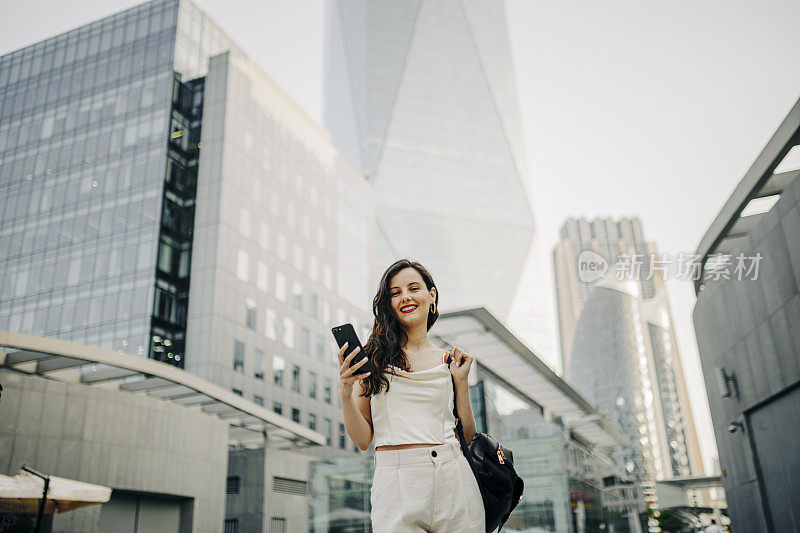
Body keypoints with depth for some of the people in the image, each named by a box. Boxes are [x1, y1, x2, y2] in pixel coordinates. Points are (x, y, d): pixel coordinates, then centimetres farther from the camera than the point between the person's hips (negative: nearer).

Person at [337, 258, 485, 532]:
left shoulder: (449, 361, 10)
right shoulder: (375, 356, 4)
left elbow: (468, 437, 11)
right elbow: (363, 440, 3)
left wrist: (460, 380, 3)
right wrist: (345, 392, -13)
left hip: (453, 479, 2)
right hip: (394, 483, -2)